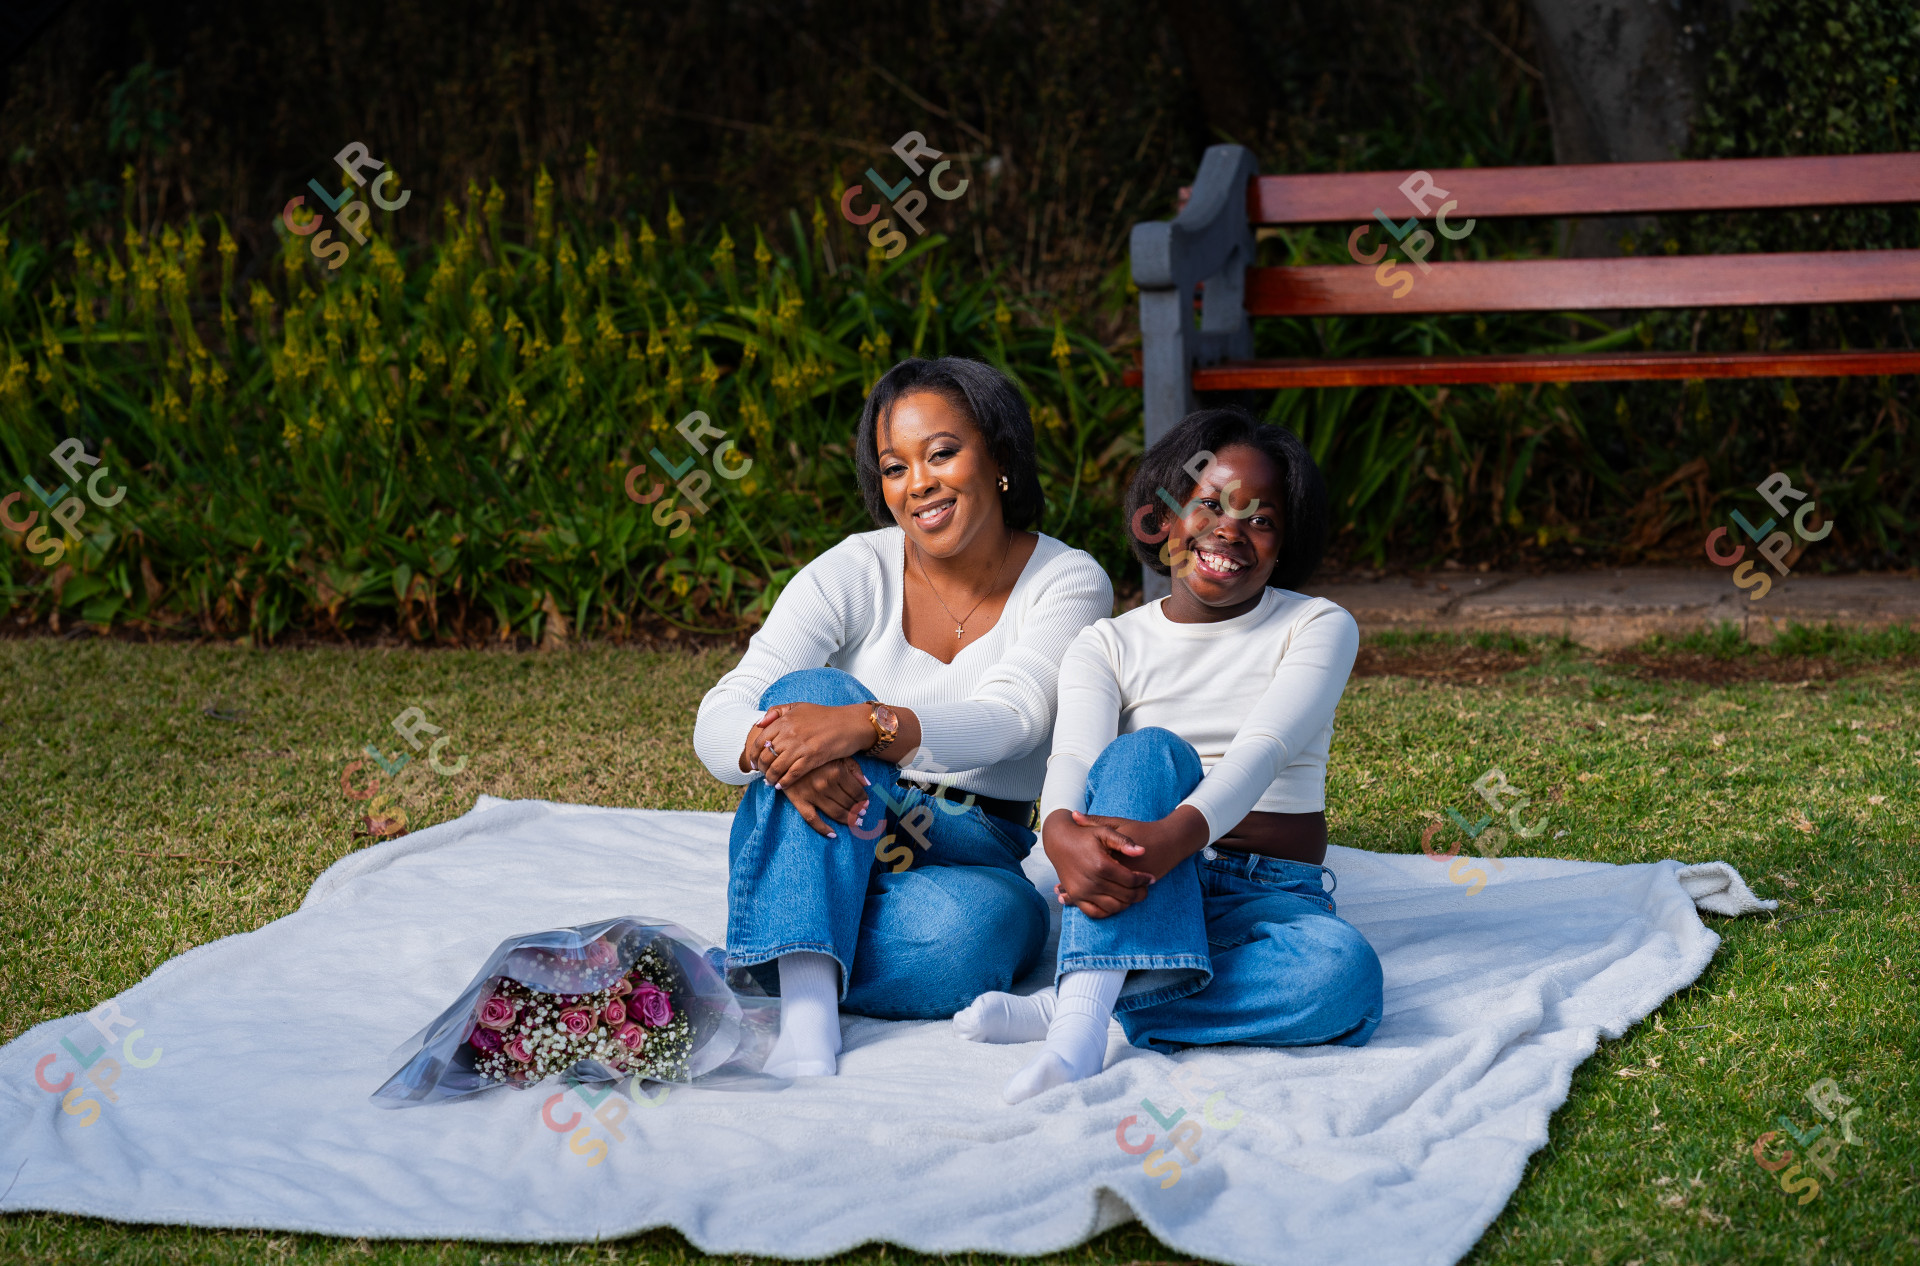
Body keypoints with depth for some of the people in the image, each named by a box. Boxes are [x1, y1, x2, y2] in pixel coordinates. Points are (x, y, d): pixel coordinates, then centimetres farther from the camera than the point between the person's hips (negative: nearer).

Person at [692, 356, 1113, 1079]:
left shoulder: (1068, 582, -2)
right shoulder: (853, 572, -1)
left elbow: (1010, 720, -21)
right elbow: (718, 721, -11)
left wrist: (865, 724, -40)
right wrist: (774, 751, -37)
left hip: (975, 863, -1)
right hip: (817, 866, 1)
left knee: (970, 927, -39)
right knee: (811, 689, -30)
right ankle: (806, 1020, -43)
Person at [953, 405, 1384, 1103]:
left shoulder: (1317, 628, 5)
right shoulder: (1108, 646, 9)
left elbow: (1262, 750, -15)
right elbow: (1073, 758, -12)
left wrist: (1175, 835, -36)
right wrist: (1063, 836, -38)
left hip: (1268, 899, 0)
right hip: (1142, 896, 0)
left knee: (1344, 970, -36)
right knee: (1148, 752, -31)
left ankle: (1062, 1007, -34)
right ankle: (1082, 1024, -47)